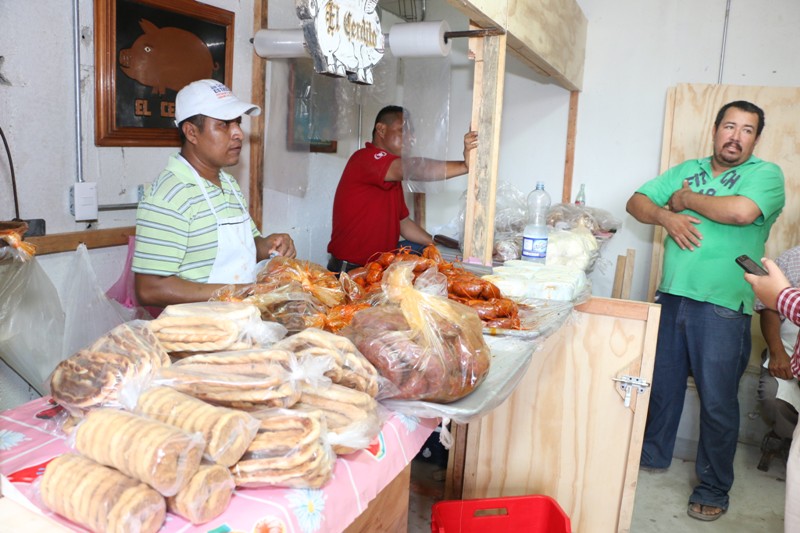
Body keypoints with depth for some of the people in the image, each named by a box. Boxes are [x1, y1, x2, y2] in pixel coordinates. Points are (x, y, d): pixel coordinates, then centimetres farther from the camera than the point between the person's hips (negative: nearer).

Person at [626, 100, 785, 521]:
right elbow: (636, 202, 10)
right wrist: (666, 216, -10)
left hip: (723, 308, -5)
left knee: (717, 402, 4)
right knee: (661, 384, 16)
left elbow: (742, 211, -24)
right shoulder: (686, 171, 13)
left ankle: (713, 488, 22)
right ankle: (653, 455, 37)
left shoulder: (766, 174, -3)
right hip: (671, 297, 5)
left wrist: (687, 199, -9)